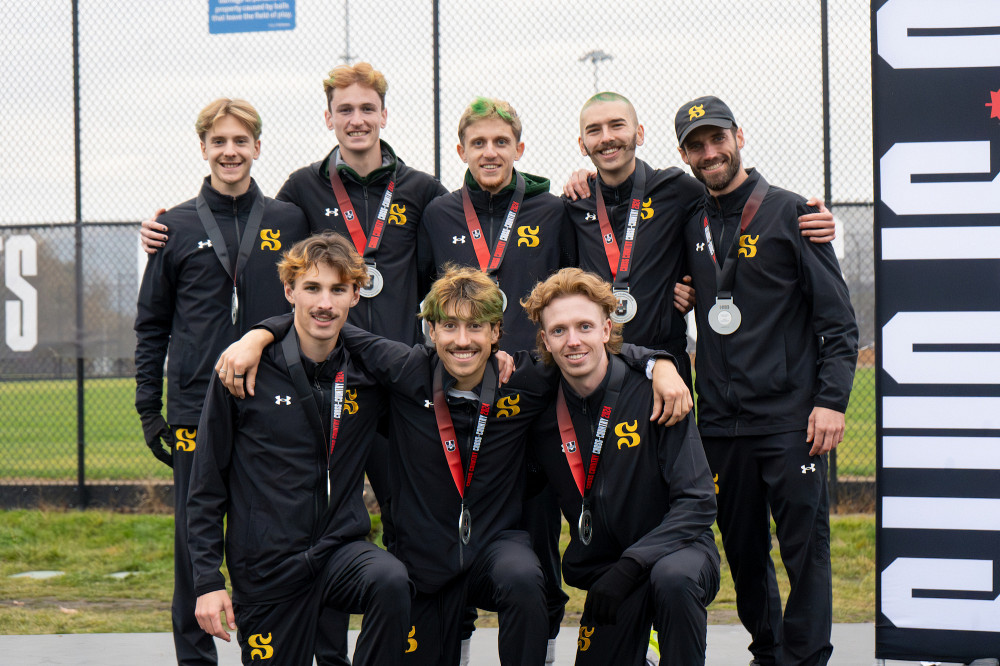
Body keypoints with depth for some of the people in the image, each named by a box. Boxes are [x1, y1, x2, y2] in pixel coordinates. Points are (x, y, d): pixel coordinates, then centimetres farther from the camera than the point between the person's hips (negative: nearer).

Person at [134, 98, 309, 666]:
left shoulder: (290, 221, 7)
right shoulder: (177, 226, 6)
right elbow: (152, 325, 9)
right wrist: (149, 408, 3)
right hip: (196, 407, 0)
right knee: (197, 539, 4)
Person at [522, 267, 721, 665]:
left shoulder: (652, 393, -15)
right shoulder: (545, 411, -2)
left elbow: (697, 503, -18)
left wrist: (631, 565, -26)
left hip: (677, 549, -4)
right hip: (604, 568, 4)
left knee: (672, 578, -36)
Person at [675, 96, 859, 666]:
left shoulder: (790, 213, 0)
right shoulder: (691, 227, 11)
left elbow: (838, 317, -2)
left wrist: (832, 400, -12)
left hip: (790, 420, -4)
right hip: (721, 423, 5)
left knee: (806, 549, -3)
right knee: (743, 550, 11)